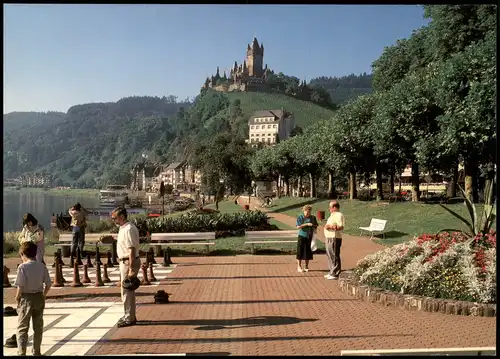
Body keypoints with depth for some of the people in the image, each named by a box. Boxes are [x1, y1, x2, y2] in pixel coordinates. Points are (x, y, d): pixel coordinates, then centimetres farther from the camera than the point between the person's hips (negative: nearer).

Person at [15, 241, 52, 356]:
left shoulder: (22, 267, -14)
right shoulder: (42, 266, -1)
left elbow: (20, 286, -18)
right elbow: (48, 284, -1)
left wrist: (17, 297, -2)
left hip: (26, 298, -4)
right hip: (39, 297, 5)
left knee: (22, 328, 6)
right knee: (38, 327, 16)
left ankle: (21, 352, 1)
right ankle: (36, 352, 26)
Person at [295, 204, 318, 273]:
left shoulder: (313, 217, 7)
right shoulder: (300, 218, -5)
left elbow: (316, 225, 18)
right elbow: (298, 227, -14)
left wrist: (314, 227, -4)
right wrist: (307, 224, -21)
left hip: (310, 237, 3)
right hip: (302, 236, -3)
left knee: (308, 252, 7)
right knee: (300, 252, -2)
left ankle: (306, 267, 19)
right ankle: (299, 267, 7)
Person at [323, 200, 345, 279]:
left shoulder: (339, 215, -13)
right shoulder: (332, 215, 19)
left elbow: (341, 227, -23)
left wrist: (331, 227, -27)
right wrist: (326, 226, 14)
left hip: (335, 239, -11)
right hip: (329, 238, 11)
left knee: (335, 256, -6)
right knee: (330, 255, 15)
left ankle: (335, 274, -1)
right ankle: (331, 272, 25)